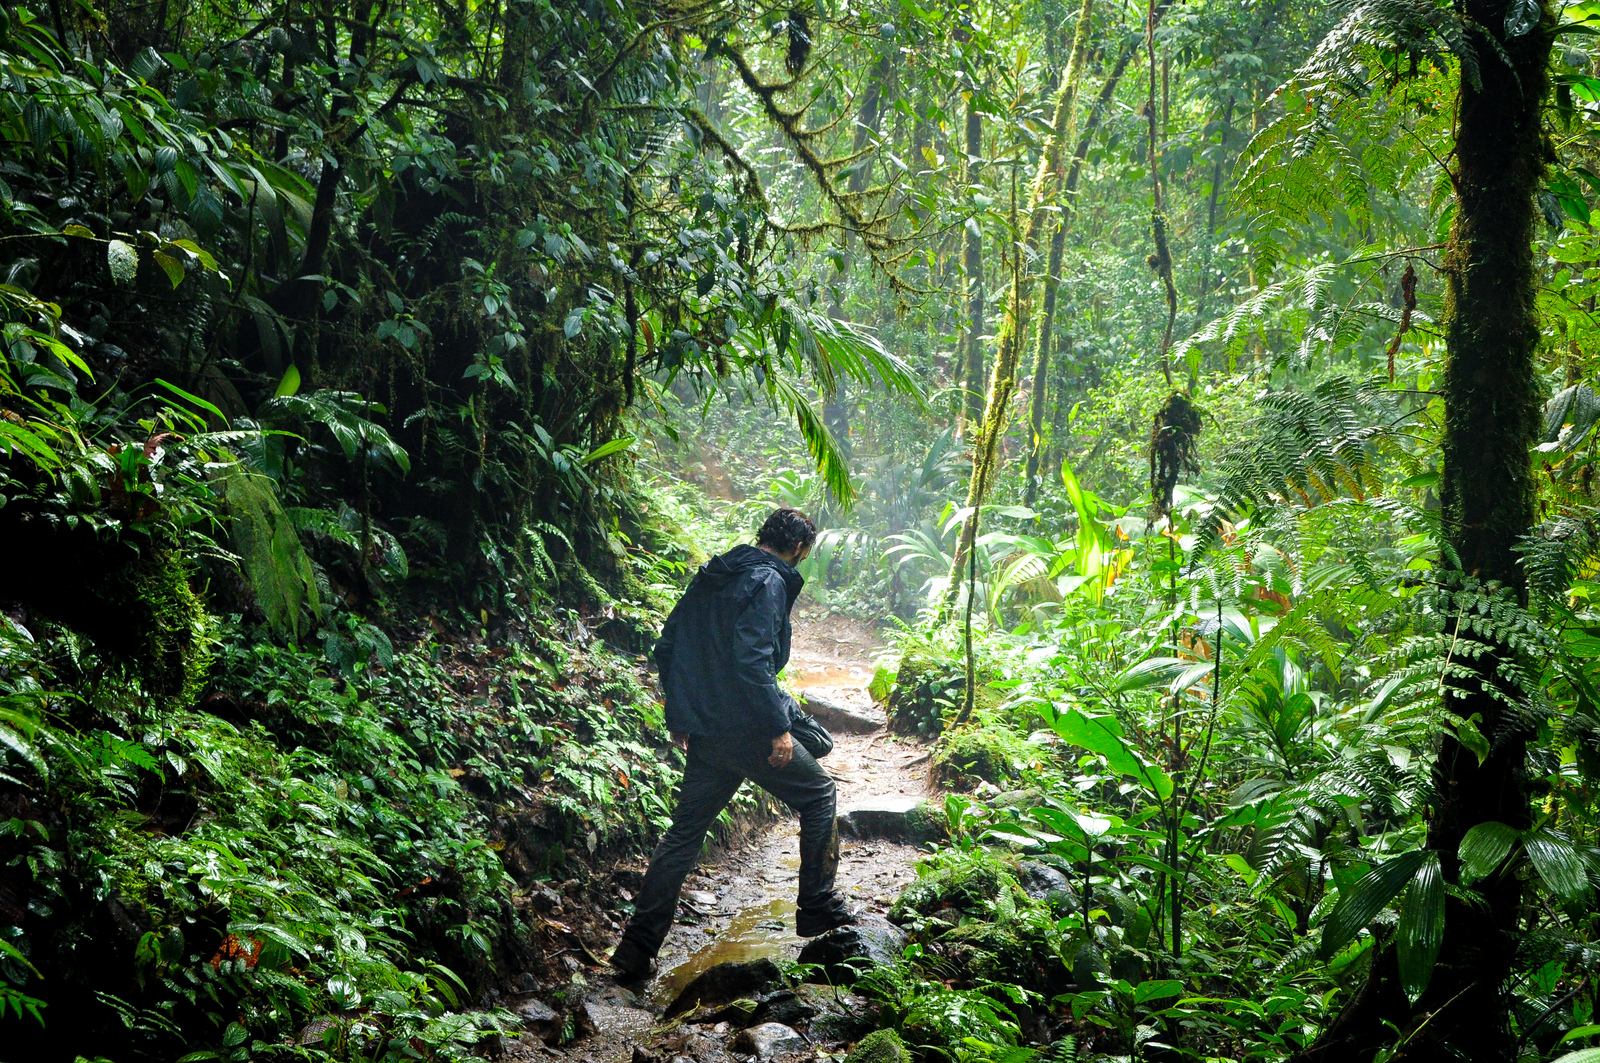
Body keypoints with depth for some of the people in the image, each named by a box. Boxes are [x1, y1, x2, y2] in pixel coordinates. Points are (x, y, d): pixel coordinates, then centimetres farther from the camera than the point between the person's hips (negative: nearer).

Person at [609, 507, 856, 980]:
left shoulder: (709, 577, 15)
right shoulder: (767, 582, -12)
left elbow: (666, 648, 18)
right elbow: (752, 660, -23)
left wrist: (680, 715, 23)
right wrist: (778, 727, -20)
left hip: (703, 731, 8)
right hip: (747, 728, -8)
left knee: (684, 832, 12)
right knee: (818, 794, 13)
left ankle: (637, 948, 12)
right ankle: (819, 910, 16)